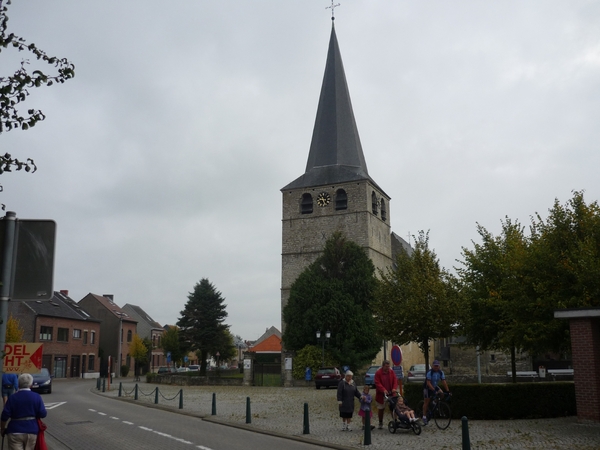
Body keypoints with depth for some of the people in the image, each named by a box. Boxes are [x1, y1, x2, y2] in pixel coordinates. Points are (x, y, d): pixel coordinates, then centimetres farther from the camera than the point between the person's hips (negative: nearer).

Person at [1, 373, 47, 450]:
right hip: (32, 430, 2)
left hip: (15, 431, -1)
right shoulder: (37, 397, -3)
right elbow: (43, 414, -6)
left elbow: (5, 415, -6)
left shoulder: (12, 397, -5)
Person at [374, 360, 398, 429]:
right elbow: (377, 383, -14)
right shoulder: (378, 372, -9)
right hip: (381, 394, -2)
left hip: (391, 393, 2)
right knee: (381, 409, 9)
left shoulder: (391, 372, 3)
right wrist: (383, 390, -26)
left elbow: (395, 380, 1)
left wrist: (394, 388, -16)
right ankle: (380, 423, 22)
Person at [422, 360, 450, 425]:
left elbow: (444, 381, -13)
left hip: (435, 386, 5)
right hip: (427, 387, -5)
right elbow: (428, 383, -31)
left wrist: (447, 390, -21)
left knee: (441, 393, -21)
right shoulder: (430, 372, -27)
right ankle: (424, 417, 6)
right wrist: (433, 390, -39)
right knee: (426, 402, -4)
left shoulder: (441, 372, -12)